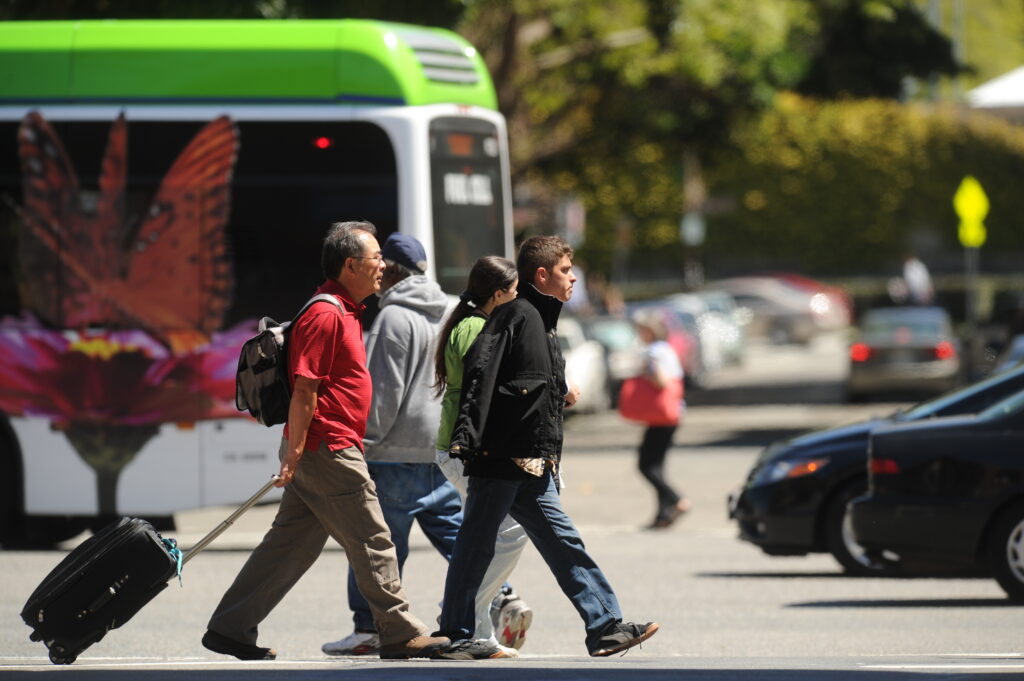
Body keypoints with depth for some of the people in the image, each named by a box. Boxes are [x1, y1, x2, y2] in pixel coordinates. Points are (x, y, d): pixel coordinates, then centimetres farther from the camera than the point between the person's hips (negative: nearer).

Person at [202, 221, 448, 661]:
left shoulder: (344, 312, 17)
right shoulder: (327, 315, -16)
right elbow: (304, 390, -19)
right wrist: (294, 454, -21)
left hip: (324, 452, 10)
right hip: (327, 450, -10)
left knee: (291, 544, 10)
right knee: (372, 543, -3)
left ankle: (229, 629, 11)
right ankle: (401, 635, 4)